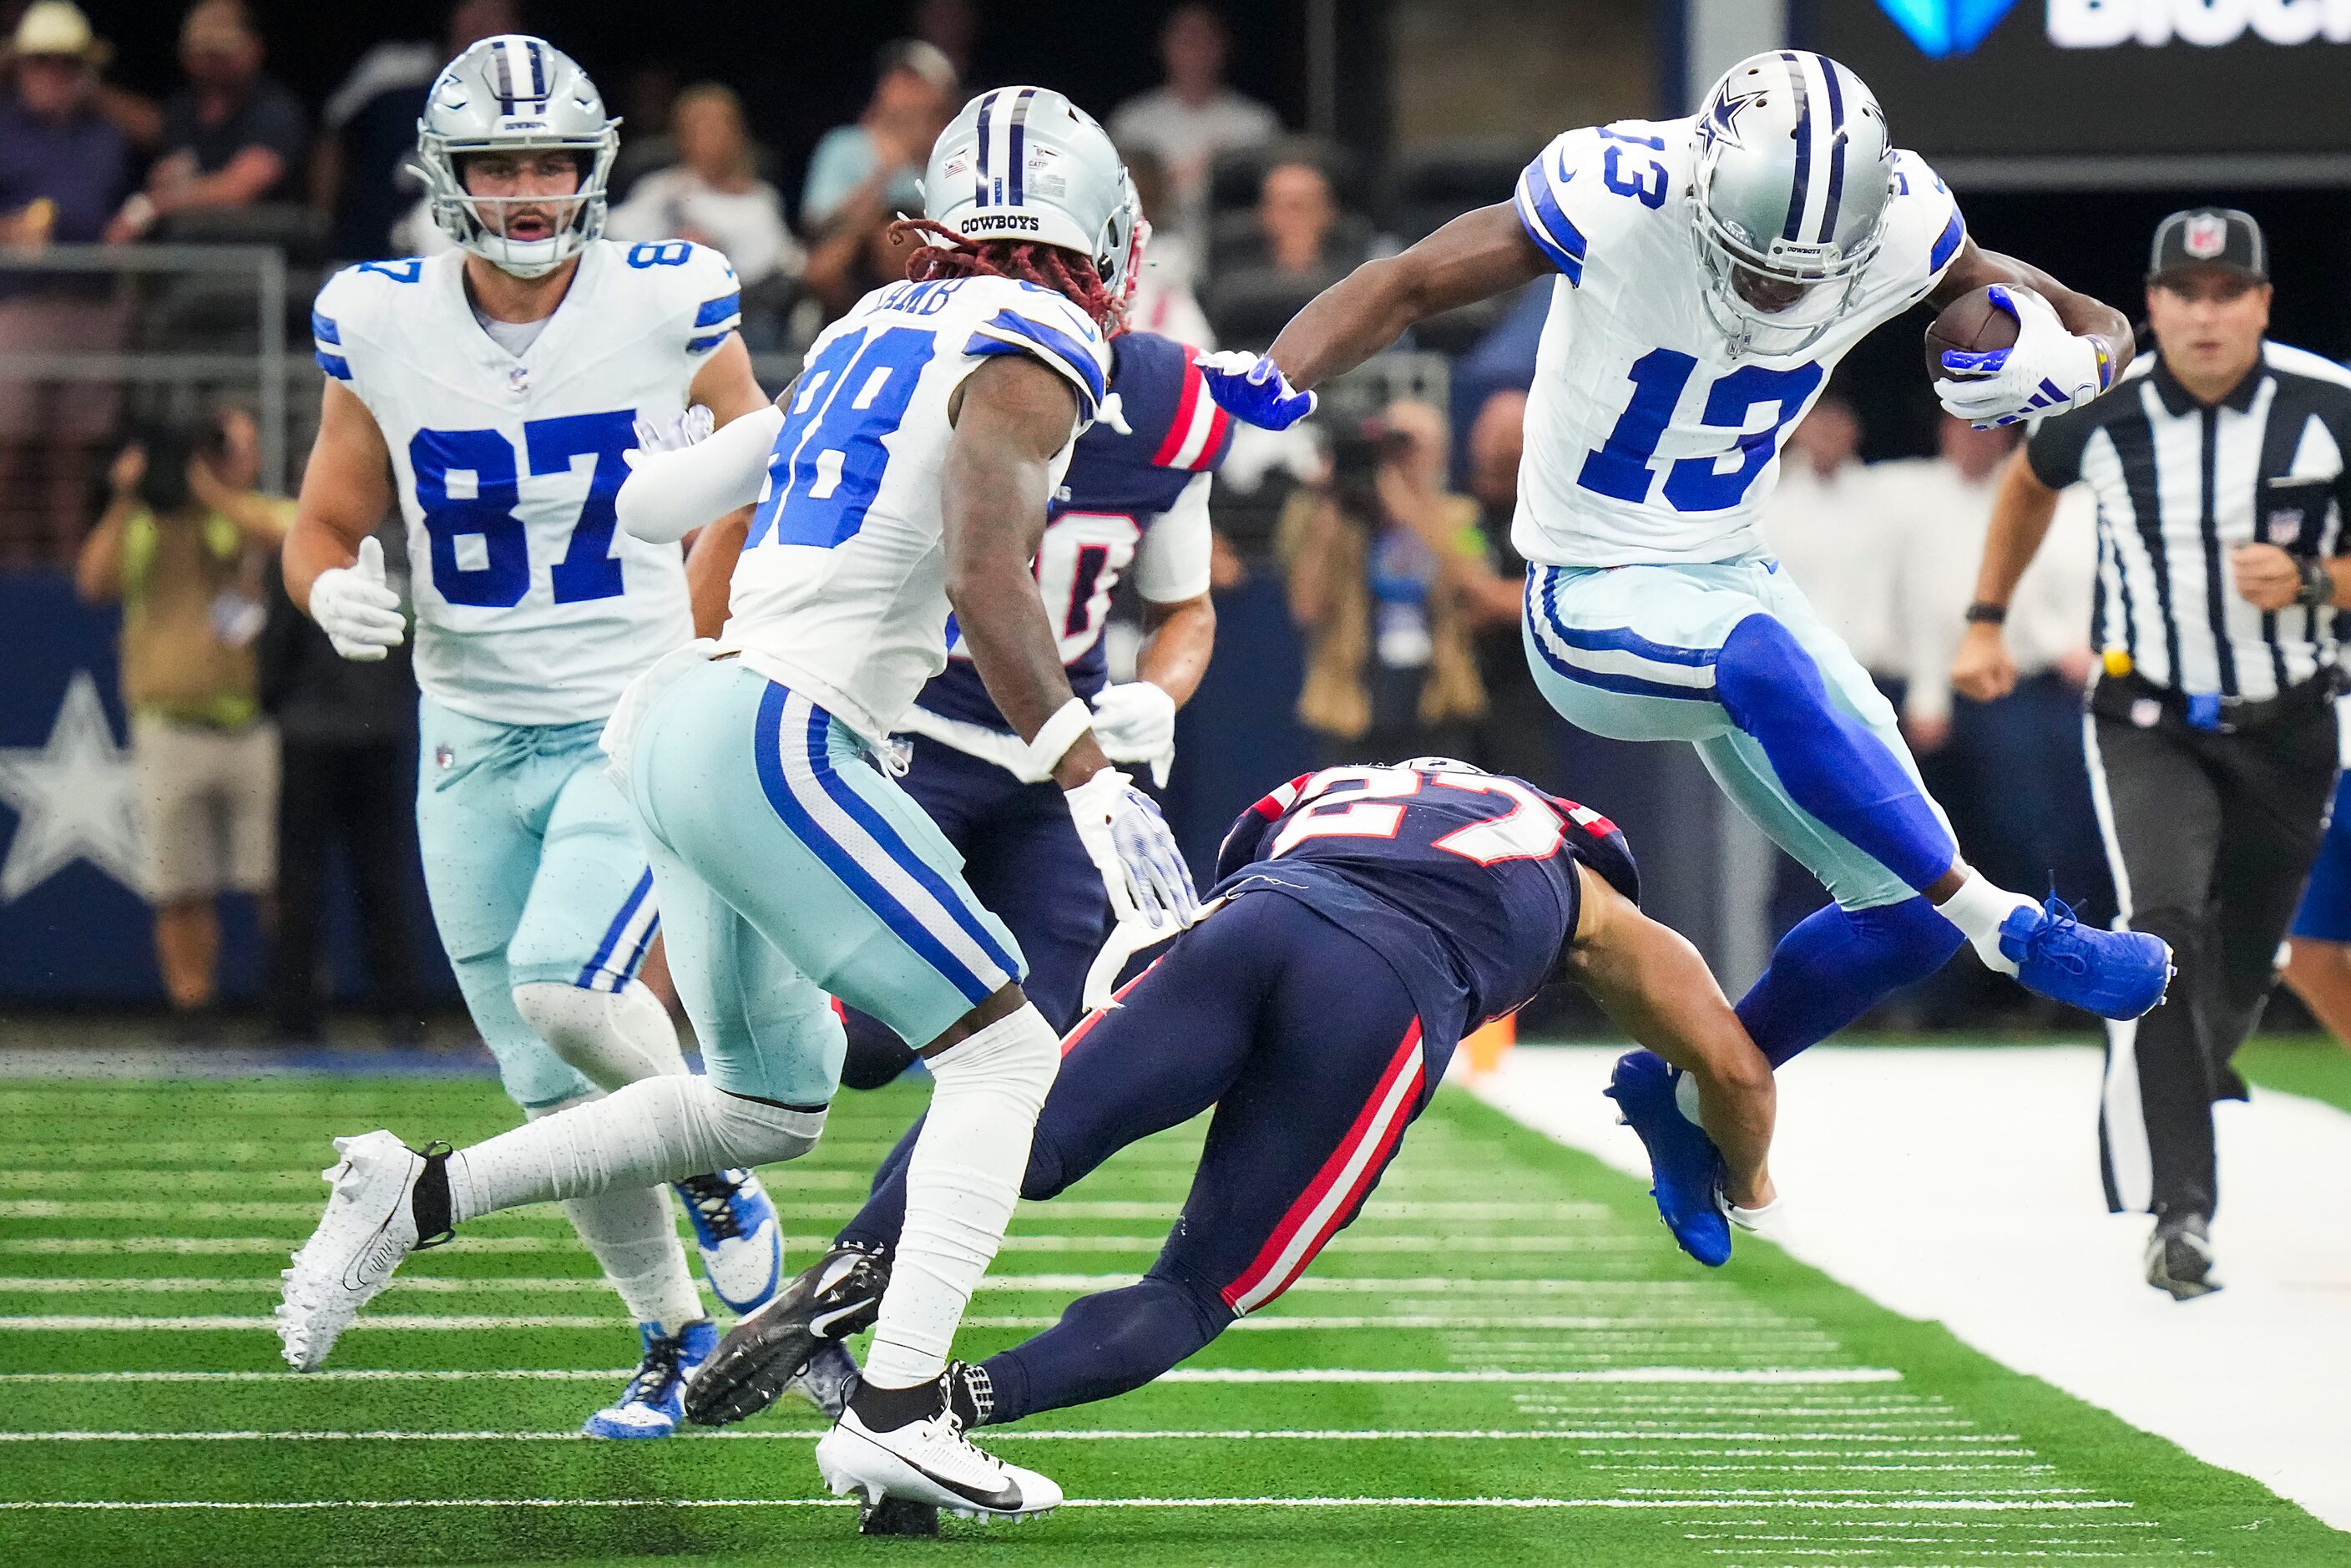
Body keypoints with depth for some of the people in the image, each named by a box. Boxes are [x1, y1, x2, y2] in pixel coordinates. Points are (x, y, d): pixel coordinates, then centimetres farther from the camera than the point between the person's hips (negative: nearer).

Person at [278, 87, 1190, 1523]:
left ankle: (417, 1198, 18)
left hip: (680, 721, 9)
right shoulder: (1034, 348, -5)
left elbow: (649, 501, 24)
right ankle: (898, 1412, -15)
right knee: (1004, 1058, -4)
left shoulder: (876, 331, 19)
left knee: (767, 1105, 22)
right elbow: (987, 581, -18)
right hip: (779, 740, -9)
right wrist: (1093, 784, -18)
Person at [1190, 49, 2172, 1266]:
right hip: (1593, 603, -6)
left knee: (1906, 913, 0)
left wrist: (2056, 364, -28)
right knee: (1764, 663, -39)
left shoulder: (1897, 223, -14)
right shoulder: (1619, 198, -26)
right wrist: (1274, 380, -37)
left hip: (1730, 574, 6)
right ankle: (2007, 927, -27)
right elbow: (1412, 284, -19)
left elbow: (2099, 327, -3)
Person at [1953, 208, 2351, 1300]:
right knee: (2166, 933, -23)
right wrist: (1986, 622, 17)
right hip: (2148, 726, -1)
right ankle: (2177, 1210, -28)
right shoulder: (2102, 412, -9)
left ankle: (2165, 1099, 48)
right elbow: (2030, 480, 16)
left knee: (2242, 970, 15)